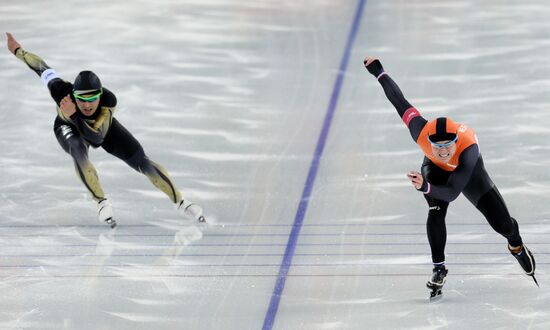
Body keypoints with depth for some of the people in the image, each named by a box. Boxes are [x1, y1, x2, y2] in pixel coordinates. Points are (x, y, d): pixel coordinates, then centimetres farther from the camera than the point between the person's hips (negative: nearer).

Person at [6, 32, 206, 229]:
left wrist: (74, 115, -56)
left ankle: (180, 203, 6)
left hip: (103, 127, 1)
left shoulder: (109, 101, -41)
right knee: (78, 151, -38)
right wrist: (17, 51, -12)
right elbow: (44, 69, -24)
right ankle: (102, 203, -21)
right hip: (68, 128, -1)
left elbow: (96, 137, -44)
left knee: (142, 162, -10)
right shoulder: (63, 93, -41)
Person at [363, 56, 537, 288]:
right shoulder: (421, 132, -42)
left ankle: (516, 245, 42)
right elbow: (400, 102, -26)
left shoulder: (468, 148, -50)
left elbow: (452, 192, -53)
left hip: (468, 171, -1)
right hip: (434, 168, 1)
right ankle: (439, 269, -7)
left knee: (502, 224, 4)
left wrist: (425, 187, -71)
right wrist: (378, 72, -17)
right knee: (436, 212, -26)